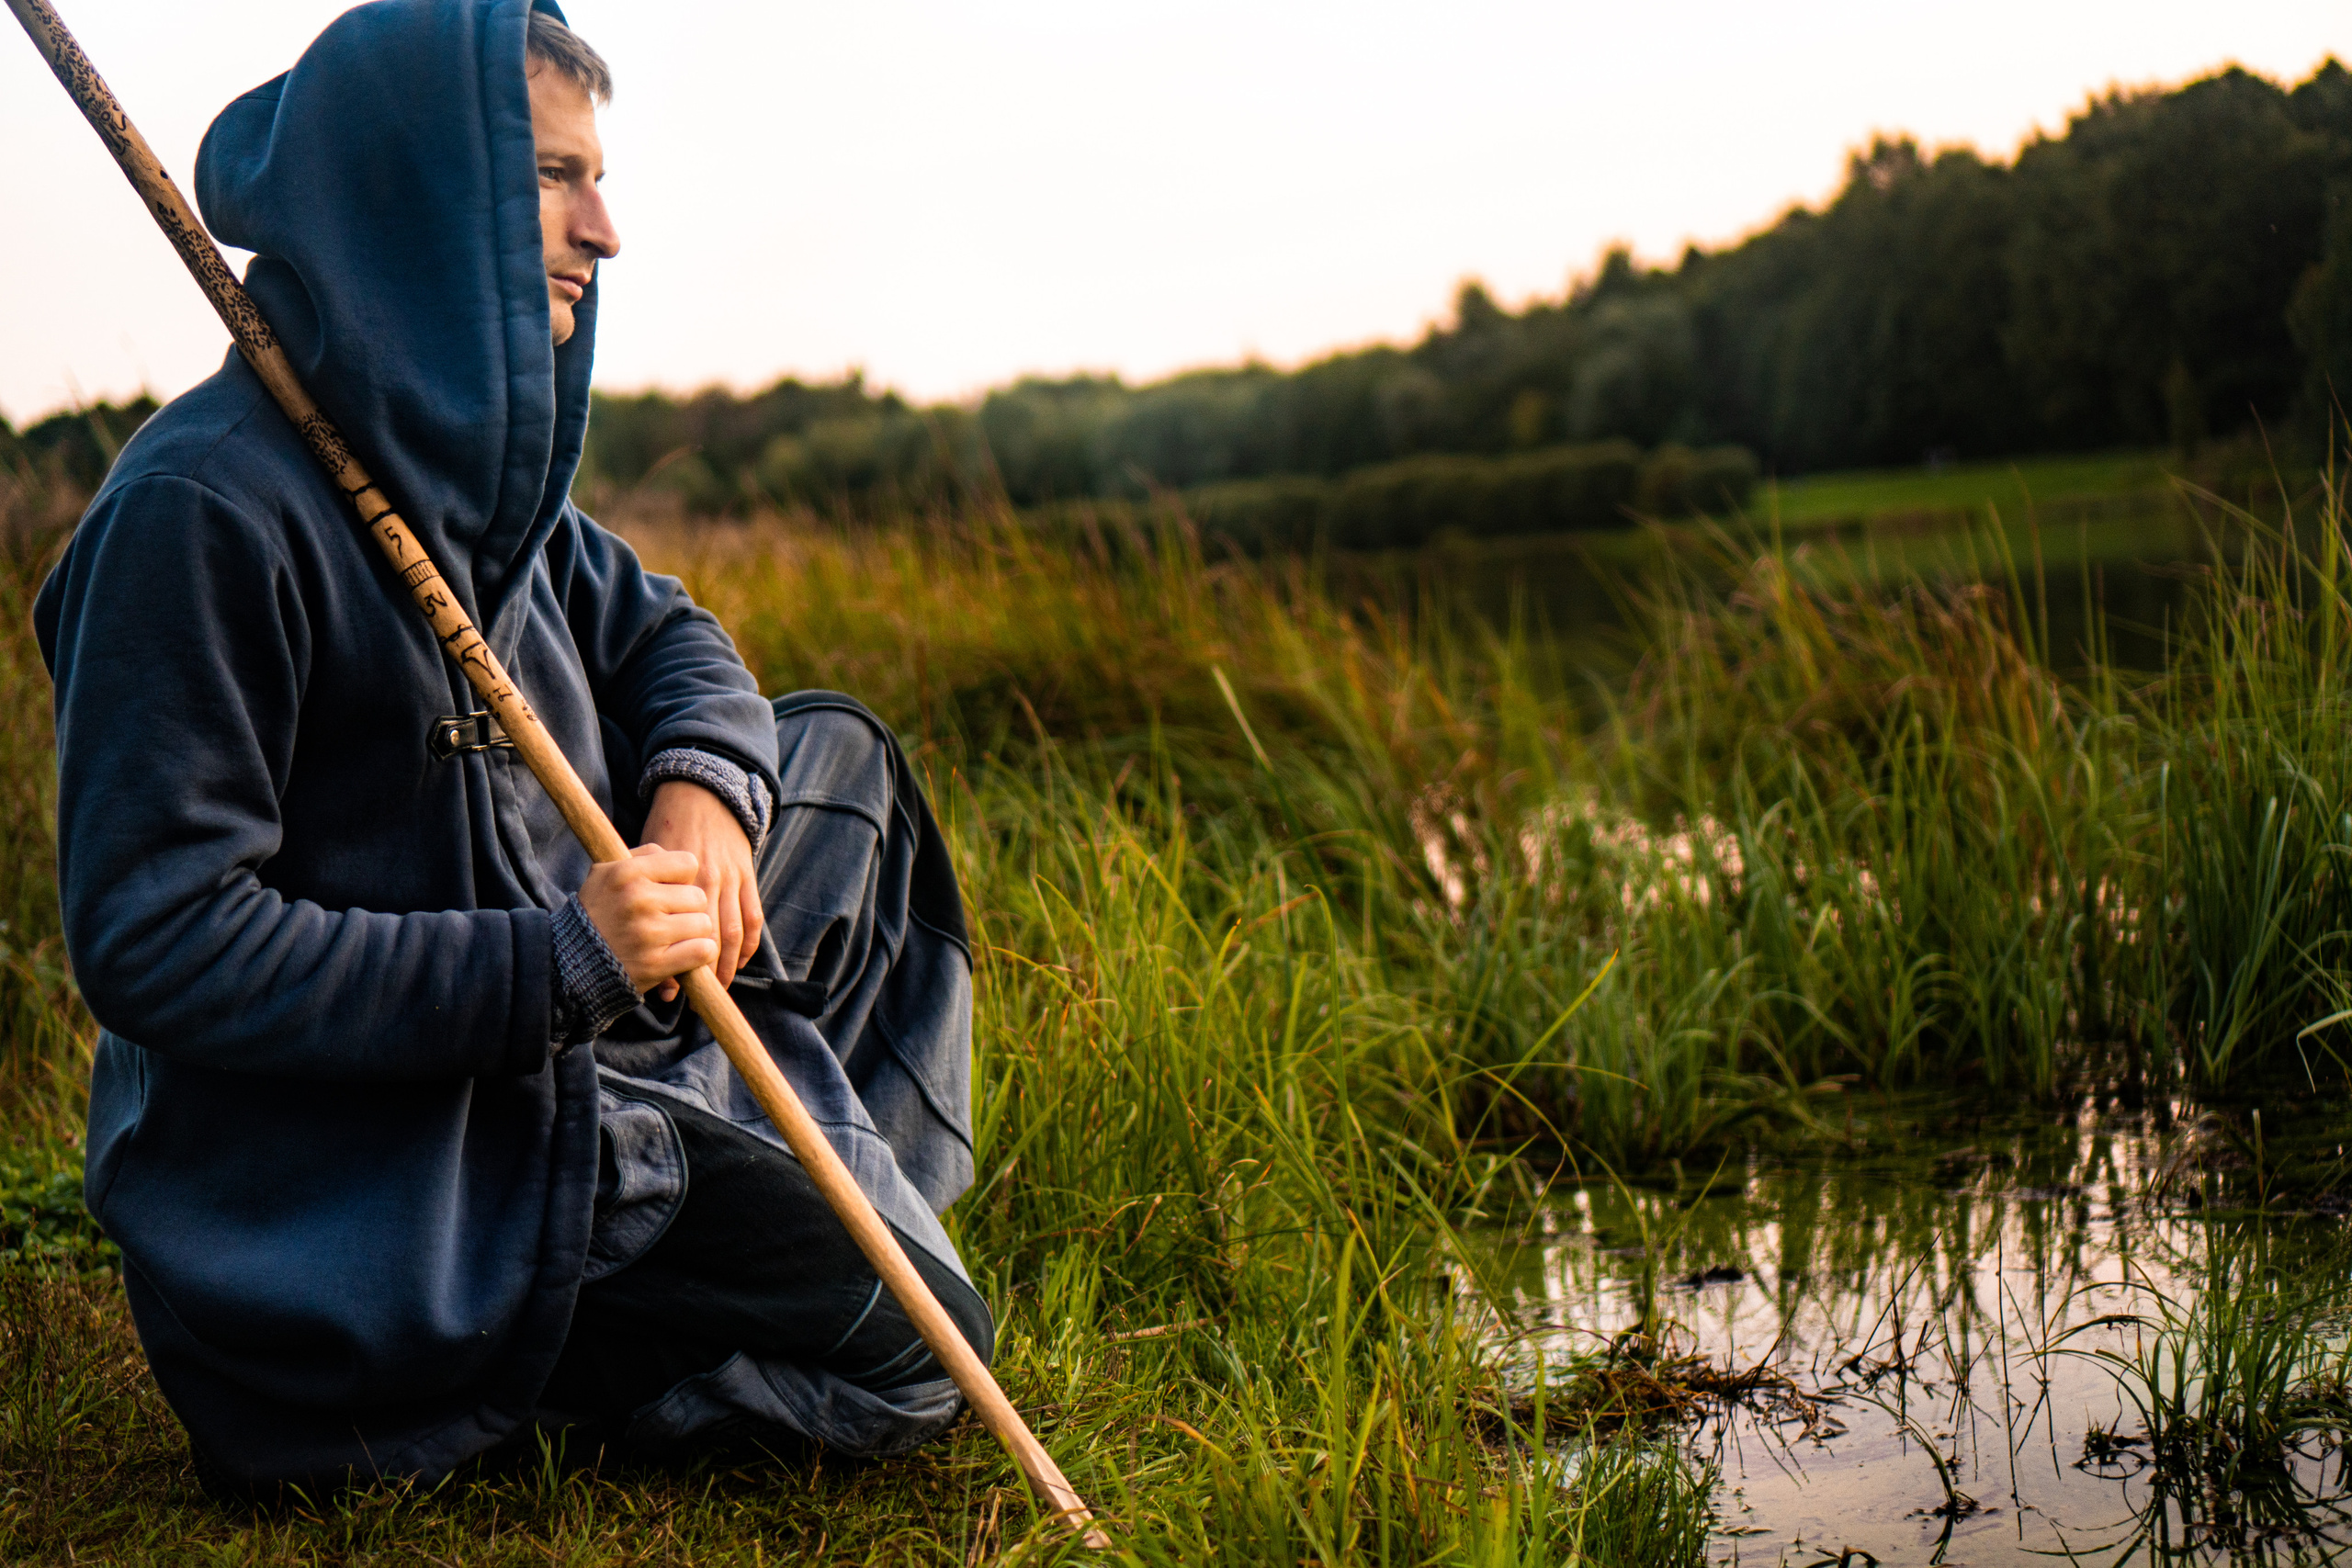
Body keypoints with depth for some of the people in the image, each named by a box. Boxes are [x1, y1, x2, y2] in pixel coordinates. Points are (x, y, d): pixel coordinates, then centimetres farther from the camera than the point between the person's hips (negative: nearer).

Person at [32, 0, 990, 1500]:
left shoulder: (467, 454, 4)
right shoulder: (207, 508, -24)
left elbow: (660, 633, 16)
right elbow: (156, 940, -26)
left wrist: (704, 783, -9)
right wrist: (556, 963, -27)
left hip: (555, 1027, 9)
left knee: (839, 756, 19)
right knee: (907, 1346, -9)